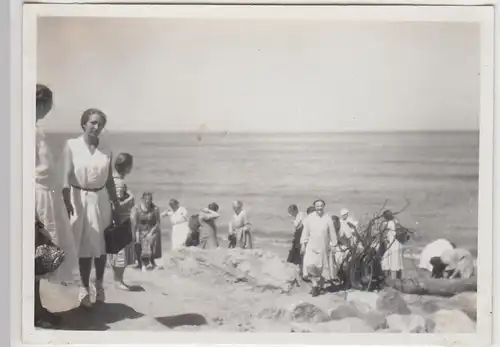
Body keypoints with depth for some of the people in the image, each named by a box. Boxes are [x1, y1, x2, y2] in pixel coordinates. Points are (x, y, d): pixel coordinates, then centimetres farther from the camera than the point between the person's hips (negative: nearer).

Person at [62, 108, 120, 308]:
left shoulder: (106, 151, 5)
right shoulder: (72, 145, -5)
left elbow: (110, 180, 10)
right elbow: (67, 175, -13)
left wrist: (116, 205, 11)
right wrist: (66, 200, -25)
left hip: (100, 199, 3)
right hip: (79, 198, -3)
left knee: (101, 246, 8)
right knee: (84, 246, 4)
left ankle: (99, 284, 25)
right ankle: (85, 288, 17)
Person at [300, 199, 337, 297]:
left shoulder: (328, 219, -8)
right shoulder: (309, 218, -4)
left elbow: (332, 233, -1)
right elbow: (305, 232, 3)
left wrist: (333, 245, 0)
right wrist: (303, 244, 1)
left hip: (323, 247, 0)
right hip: (311, 246, 0)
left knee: (323, 267, 6)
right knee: (309, 264, -16)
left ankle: (319, 286, 22)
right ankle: (314, 284, -1)